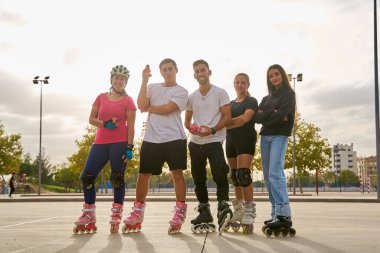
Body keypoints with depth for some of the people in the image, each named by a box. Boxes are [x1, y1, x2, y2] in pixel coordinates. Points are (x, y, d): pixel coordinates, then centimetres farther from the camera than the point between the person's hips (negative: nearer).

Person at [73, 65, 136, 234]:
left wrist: (130, 147, -12)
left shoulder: (128, 101, 2)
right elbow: (91, 119, 10)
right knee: (87, 177, -3)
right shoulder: (101, 97, 13)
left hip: (120, 143, -4)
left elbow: (130, 125, -3)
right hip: (100, 143, 4)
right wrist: (105, 124, -11)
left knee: (117, 178, -4)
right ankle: (89, 215, 6)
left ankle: (116, 215, 4)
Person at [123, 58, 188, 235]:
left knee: (177, 173, -5)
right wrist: (144, 81, -6)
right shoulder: (152, 87, 14)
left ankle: (180, 213, 3)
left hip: (174, 138, -3)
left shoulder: (181, 91, 4)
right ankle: (137, 213, 15)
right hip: (151, 139, 3)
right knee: (143, 175, 4)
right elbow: (141, 105, -4)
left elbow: (166, 109, -11)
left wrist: (148, 108, 3)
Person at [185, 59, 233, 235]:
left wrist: (212, 130, -20)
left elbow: (227, 116, -6)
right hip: (195, 142, 5)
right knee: (198, 178, 10)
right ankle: (204, 214, 21)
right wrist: (190, 127, -8)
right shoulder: (192, 97, 13)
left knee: (220, 174, -22)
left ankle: (223, 207, -19)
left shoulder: (220, 93, 0)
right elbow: (187, 120, 16)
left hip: (214, 141, -5)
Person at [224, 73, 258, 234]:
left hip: (246, 138, -6)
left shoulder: (251, 101, 5)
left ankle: (249, 213, -15)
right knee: (234, 176, 5)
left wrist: (227, 123, -8)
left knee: (243, 174, -18)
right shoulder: (231, 103, 22)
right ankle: (239, 212, 12)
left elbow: (245, 118, -11)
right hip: (231, 139, 6)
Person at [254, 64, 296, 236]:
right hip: (265, 136, 7)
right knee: (268, 176, 2)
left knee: (275, 173, -20)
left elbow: (281, 115, -11)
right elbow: (256, 116, 6)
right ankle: (276, 214, 4)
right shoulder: (266, 98, 21)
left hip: (280, 136, -7)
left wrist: (266, 115, 1)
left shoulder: (288, 94, 4)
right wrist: (273, 115, -9)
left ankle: (284, 215, -25)